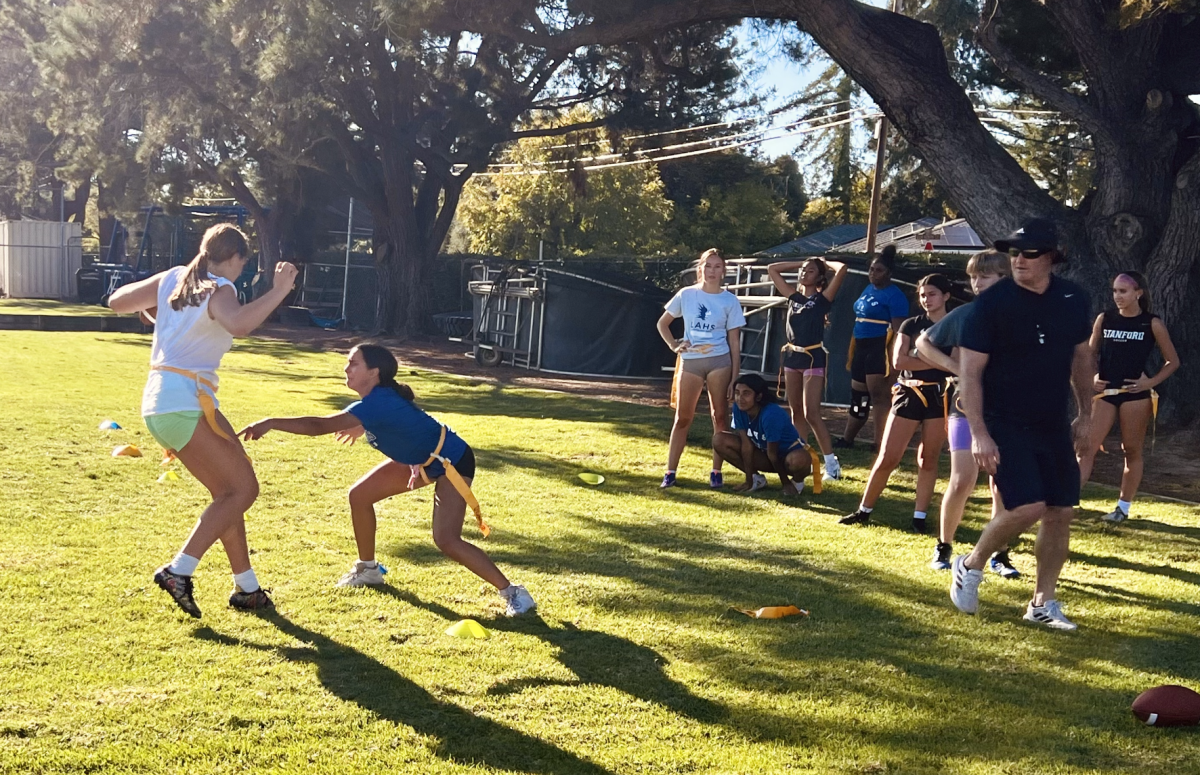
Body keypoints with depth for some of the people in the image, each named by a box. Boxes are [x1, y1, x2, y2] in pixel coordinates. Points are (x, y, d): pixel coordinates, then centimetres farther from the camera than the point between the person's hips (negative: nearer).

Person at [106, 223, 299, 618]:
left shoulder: (173, 278, 12)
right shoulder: (219, 290, -9)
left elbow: (116, 301, 22)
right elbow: (238, 324, -33)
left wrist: (154, 302, 35)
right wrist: (278, 292, -27)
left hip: (159, 404, 9)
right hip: (187, 402, -9)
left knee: (228, 491, 14)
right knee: (243, 488, -5)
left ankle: (246, 587, 17)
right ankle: (178, 570, -12)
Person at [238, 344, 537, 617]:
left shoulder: (378, 402, -32)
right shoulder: (379, 397, -6)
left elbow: (319, 426, -41)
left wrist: (271, 423, -41)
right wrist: (363, 427, 11)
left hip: (453, 462, -10)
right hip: (419, 460, 10)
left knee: (446, 540, -23)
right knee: (360, 495, 5)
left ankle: (512, 592, -10)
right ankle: (368, 569, 24)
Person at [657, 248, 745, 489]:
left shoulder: (730, 301, 0)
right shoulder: (686, 295, 3)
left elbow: (734, 342, 0)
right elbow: (662, 323, 13)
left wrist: (735, 379, -3)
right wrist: (674, 345, -4)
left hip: (719, 361, -1)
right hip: (690, 361, 1)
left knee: (720, 416, 2)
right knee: (683, 417, 4)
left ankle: (716, 472, 11)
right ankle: (670, 472, 7)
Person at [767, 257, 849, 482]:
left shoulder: (823, 298, -3)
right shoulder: (793, 296, 11)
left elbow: (842, 269, -15)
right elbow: (772, 269, 18)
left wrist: (824, 263, 4)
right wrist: (801, 262, 16)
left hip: (814, 358, -6)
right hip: (791, 356, 6)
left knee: (811, 414, -11)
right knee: (796, 412, 9)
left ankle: (831, 462, -5)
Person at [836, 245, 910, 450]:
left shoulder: (894, 295, -10)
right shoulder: (868, 290, 16)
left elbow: (898, 331, -16)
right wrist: (852, 352, 21)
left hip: (880, 350, -9)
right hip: (862, 348, 9)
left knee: (878, 398, -8)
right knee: (857, 397, 16)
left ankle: (881, 444, -5)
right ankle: (846, 440, 27)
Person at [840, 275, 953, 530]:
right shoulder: (911, 325, 7)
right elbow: (899, 360, -7)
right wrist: (938, 362, -10)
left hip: (940, 397, 0)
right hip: (908, 394, 1)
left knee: (928, 460, 2)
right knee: (887, 458, -2)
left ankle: (919, 517, 9)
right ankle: (864, 510, 9)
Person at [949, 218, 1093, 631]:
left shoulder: (1074, 300, 2)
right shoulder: (992, 303, -13)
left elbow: (1081, 358, 16)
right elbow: (970, 373, -13)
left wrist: (1085, 415, 16)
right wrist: (979, 434, -19)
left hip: (1053, 426, 6)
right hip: (1004, 424, -5)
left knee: (1061, 513, 5)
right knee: (1028, 506, -18)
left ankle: (1042, 603, 20)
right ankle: (970, 566, 7)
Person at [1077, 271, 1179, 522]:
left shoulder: (1152, 324, -3)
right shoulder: (1104, 319, 4)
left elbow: (1173, 361, 2)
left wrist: (1151, 382, -10)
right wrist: (1091, 378, -4)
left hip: (1135, 394, -2)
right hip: (1105, 392, 2)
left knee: (1132, 451, 6)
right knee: (1087, 447, -6)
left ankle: (1123, 507, 16)